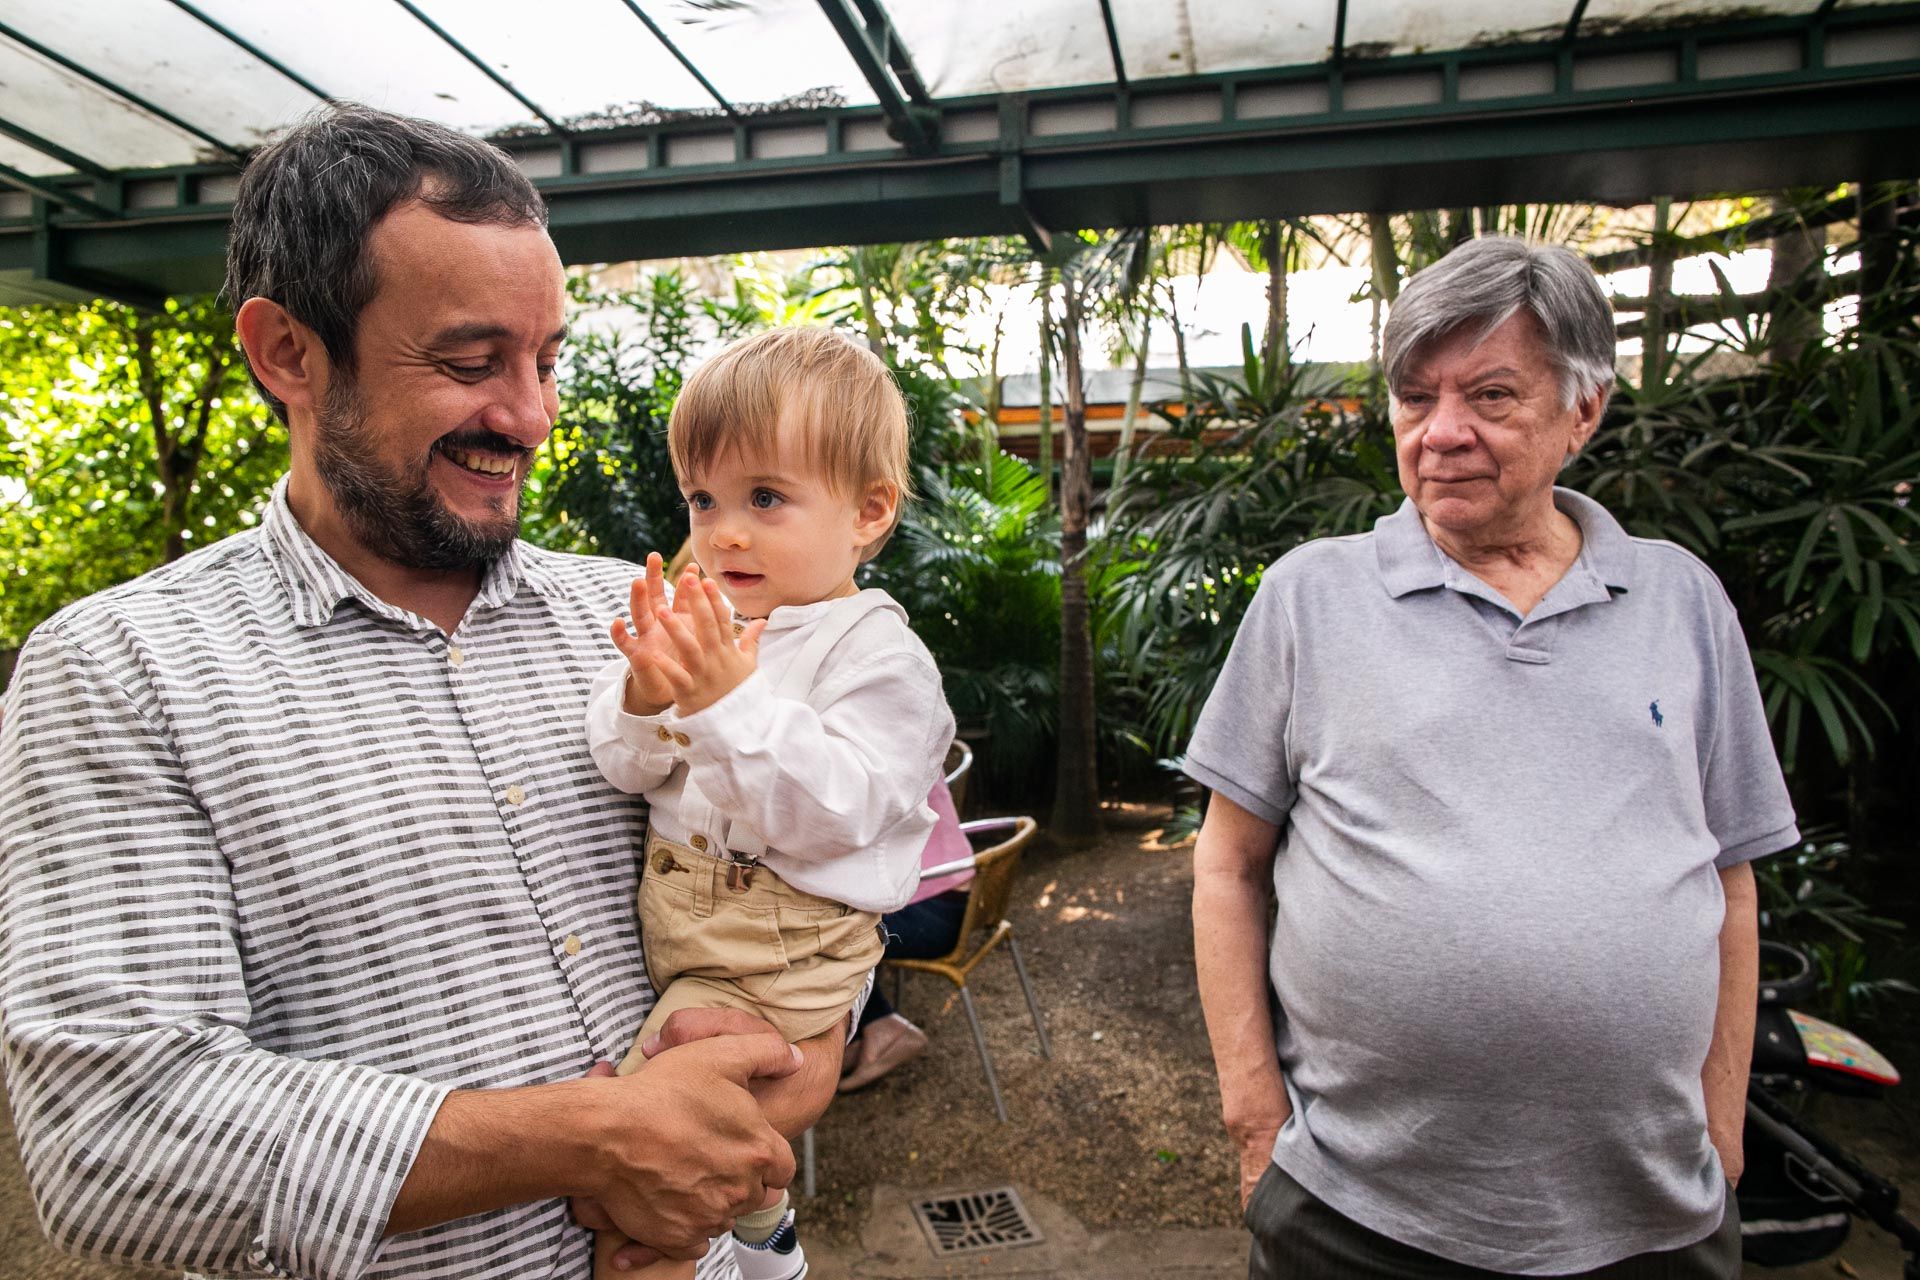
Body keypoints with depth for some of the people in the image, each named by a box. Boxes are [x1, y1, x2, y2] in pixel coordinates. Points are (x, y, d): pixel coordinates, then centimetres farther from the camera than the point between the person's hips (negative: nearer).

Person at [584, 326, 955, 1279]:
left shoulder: (879, 655, -15)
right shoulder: (701, 620, 5)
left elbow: (835, 812, -26)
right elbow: (623, 769, 4)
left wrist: (731, 700, -33)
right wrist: (646, 693, -18)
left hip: (777, 949, -8)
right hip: (669, 914, 8)